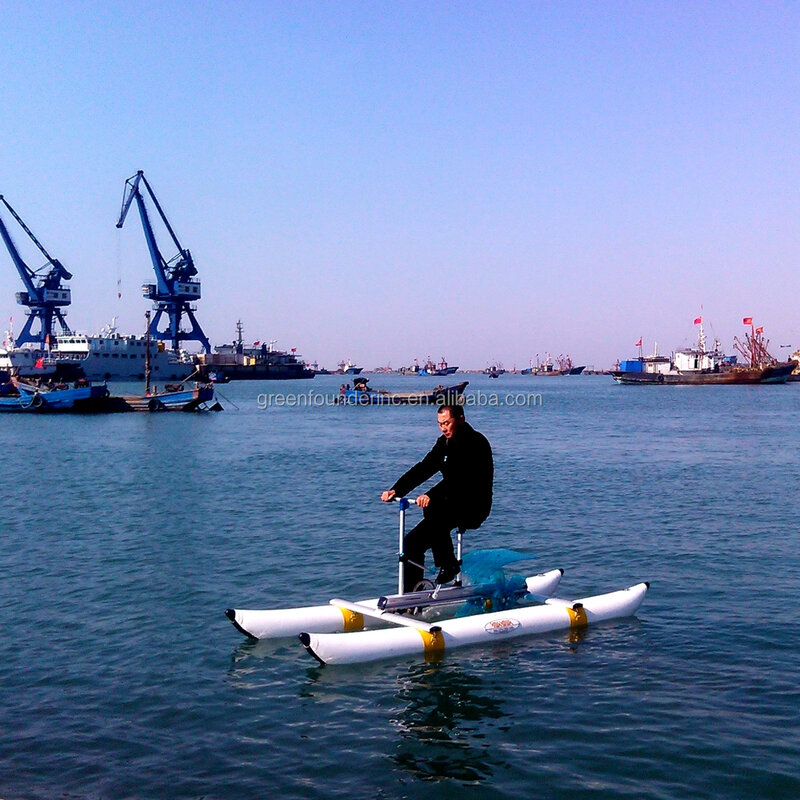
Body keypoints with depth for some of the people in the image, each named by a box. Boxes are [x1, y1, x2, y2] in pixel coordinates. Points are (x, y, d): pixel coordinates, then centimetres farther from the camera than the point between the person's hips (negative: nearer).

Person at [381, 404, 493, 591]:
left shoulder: (476, 443, -16)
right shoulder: (445, 442, 9)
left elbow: (459, 477, -31)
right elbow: (423, 469, 1)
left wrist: (432, 495, -44)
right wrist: (396, 490, -14)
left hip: (473, 507, -8)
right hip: (452, 506, 8)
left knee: (433, 509, -34)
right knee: (411, 543, -1)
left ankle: (448, 565, -18)